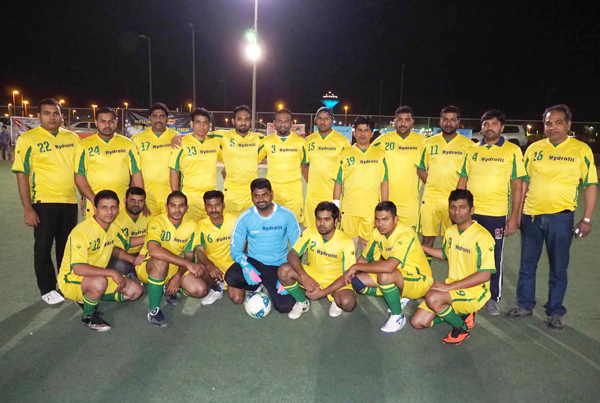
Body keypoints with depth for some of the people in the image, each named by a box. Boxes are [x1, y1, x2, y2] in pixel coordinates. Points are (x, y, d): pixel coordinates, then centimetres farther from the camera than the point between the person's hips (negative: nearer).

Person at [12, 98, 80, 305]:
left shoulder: (72, 137, 6)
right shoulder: (28, 139, -6)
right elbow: (22, 174, -8)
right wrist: (27, 208, -13)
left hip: (69, 201, 4)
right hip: (44, 202, -4)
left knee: (67, 246, 15)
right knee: (43, 247, 6)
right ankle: (47, 289, 21)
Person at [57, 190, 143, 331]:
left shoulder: (113, 228, -2)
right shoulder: (82, 232, -27)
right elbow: (78, 268, -35)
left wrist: (131, 259, 1)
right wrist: (112, 272, -34)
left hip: (98, 276, 8)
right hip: (70, 279, -8)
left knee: (135, 291, -1)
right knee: (100, 282, -40)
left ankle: (88, 299, 11)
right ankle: (88, 316, -9)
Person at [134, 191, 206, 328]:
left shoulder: (192, 226, -7)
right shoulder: (157, 222, -23)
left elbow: (188, 255, -2)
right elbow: (153, 250, -41)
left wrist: (179, 276, -20)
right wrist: (188, 264, -43)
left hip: (175, 268, 5)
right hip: (147, 267, -5)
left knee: (201, 290, -15)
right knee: (161, 261, -40)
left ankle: (168, 288, 14)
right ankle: (153, 310, -23)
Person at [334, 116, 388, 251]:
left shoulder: (380, 155, 6)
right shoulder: (345, 154, 5)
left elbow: (384, 184, 7)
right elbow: (338, 182, 5)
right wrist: (335, 206, 1)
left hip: (372, 209, 0)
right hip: (349, 208, 0)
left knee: (368, 243, 7)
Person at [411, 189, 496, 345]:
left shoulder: (482, 237, -18)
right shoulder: (450, 231, 6)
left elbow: (485, 275, -22)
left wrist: (449, 286, -24)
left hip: (474, 291, -7)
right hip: (451, 288, 7)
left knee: (432, 298, -34)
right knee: (418, 322, -4)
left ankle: (461, 328, -5)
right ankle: (458, 313, 16)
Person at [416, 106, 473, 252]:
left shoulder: (468, 145, 1)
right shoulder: (429, 143, 8)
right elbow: (420, 169, 13)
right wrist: (432, 184, 0)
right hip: (430, 198, 2)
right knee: (428, 238, 6)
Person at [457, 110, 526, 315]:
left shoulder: (512, 150, -1)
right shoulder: (472, 150, 8)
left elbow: (517, 186, -2)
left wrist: (514, 217, -7)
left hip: (497, 214, -3)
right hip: (470, 212, 3)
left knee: (495, 258, 6)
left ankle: (493, 299, 23)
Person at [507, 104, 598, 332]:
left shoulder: (581, 150, -2)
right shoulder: (534, 148, 5)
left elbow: (591, 185, 0)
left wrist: (587, 219, -6)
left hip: (561, 217, -2)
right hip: (531, 215, 3)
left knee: (558, 268, 7)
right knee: (527, 264, 12)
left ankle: (555, 313, 22)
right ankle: (525, 305, 28)